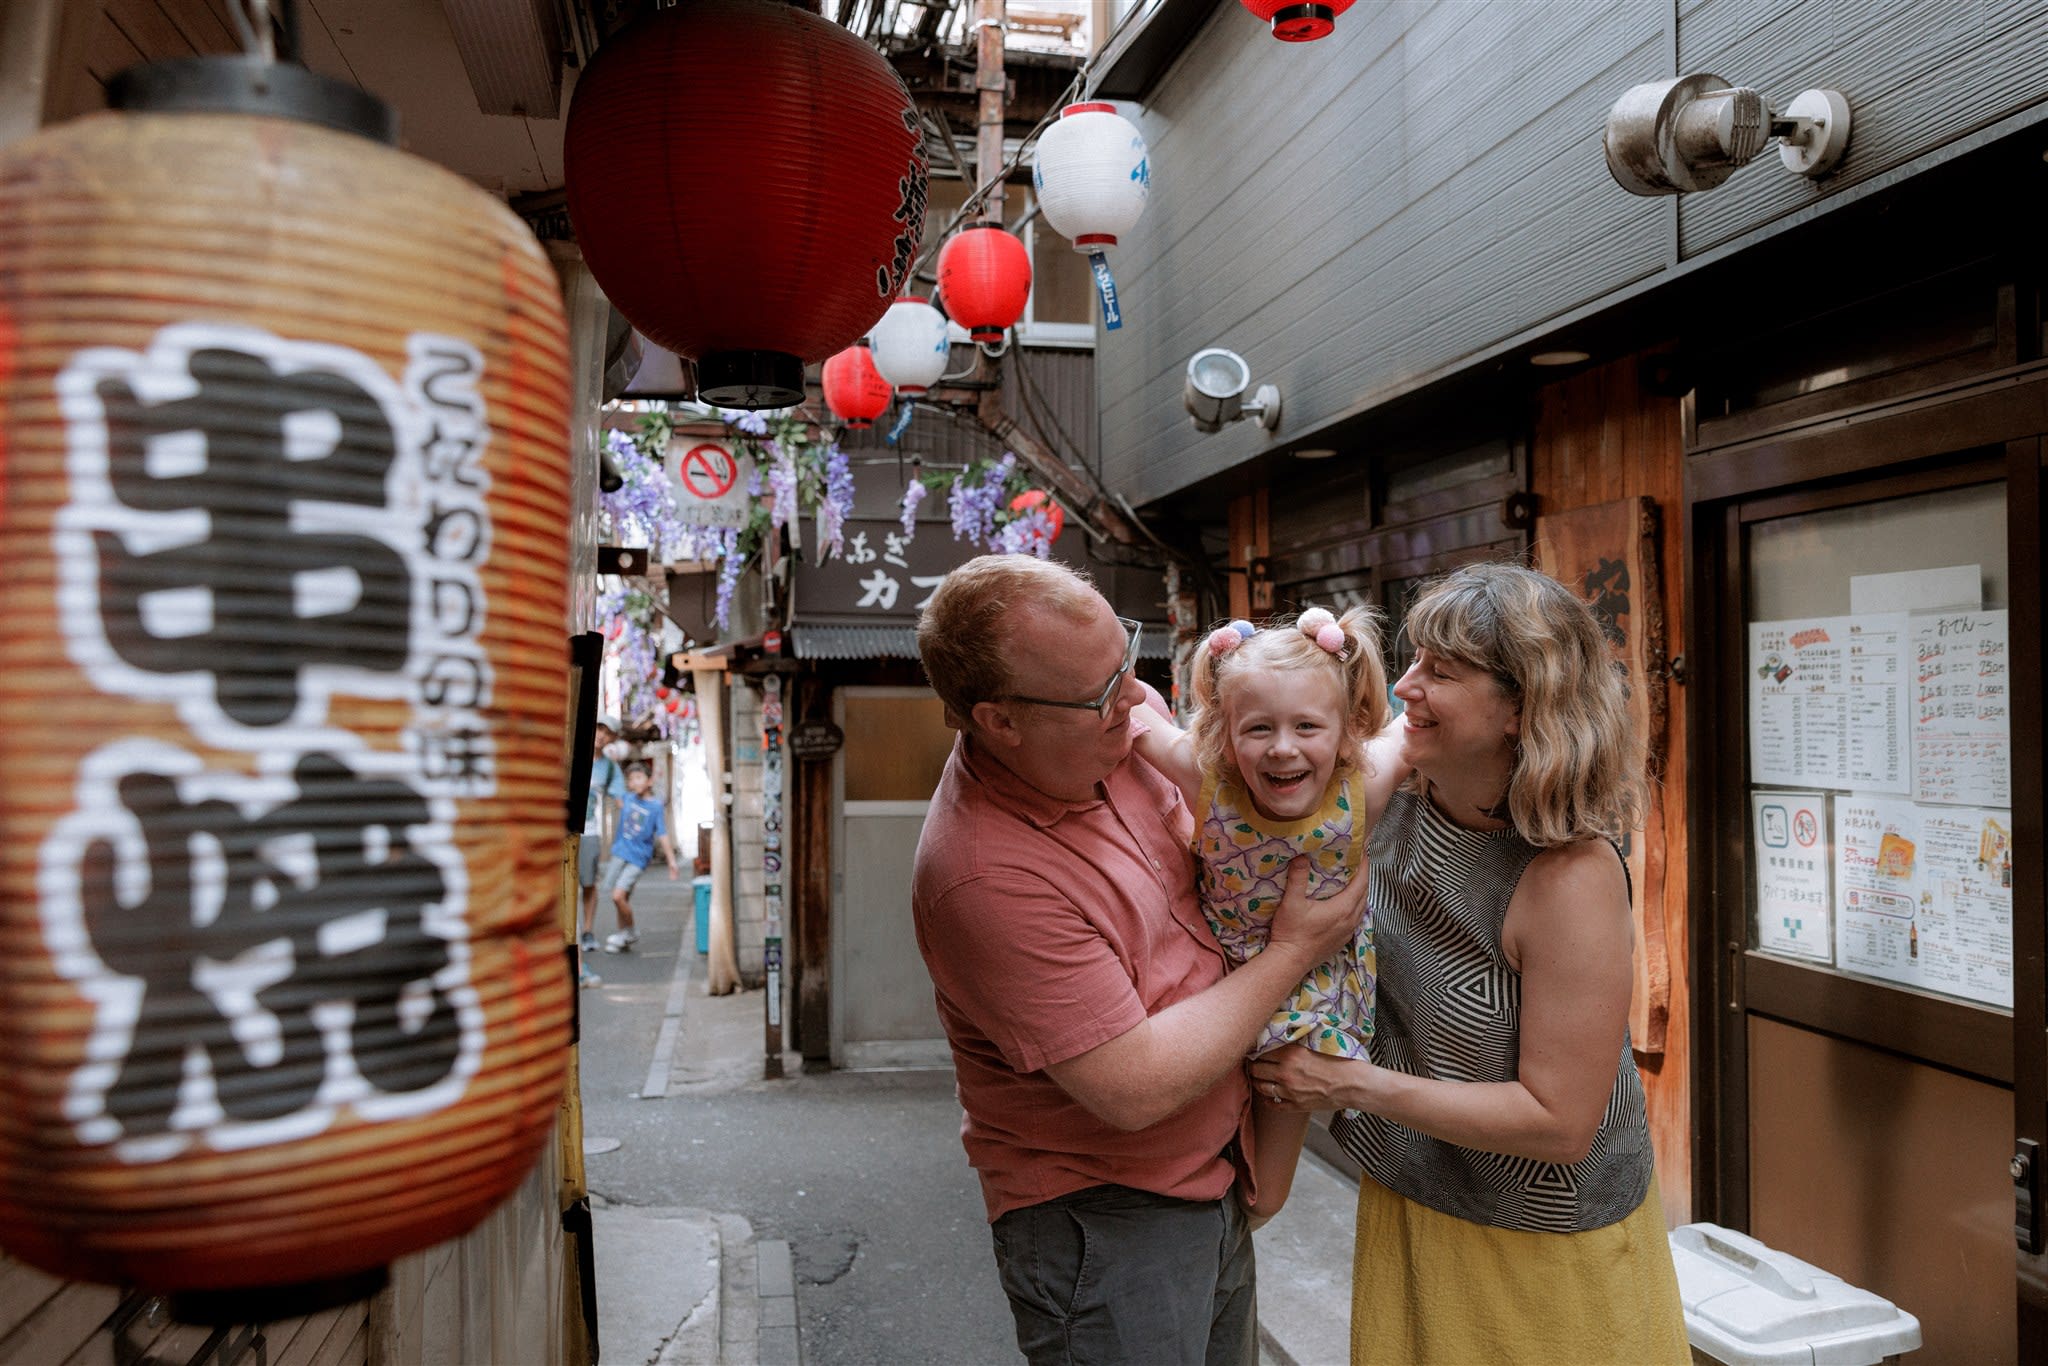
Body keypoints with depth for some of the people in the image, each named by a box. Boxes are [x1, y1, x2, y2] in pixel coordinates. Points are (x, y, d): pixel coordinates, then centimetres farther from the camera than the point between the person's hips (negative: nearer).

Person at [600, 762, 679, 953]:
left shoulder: (656, 807, -7)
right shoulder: (627, 799, 4)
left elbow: (663, 836, -7)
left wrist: (672, 862, -12)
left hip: (637, 859, -5)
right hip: (620, 853, 5)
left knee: (618, 896, -16)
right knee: (620, 898, 9)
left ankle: (630, 932, 6)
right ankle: (623, 940, 23)